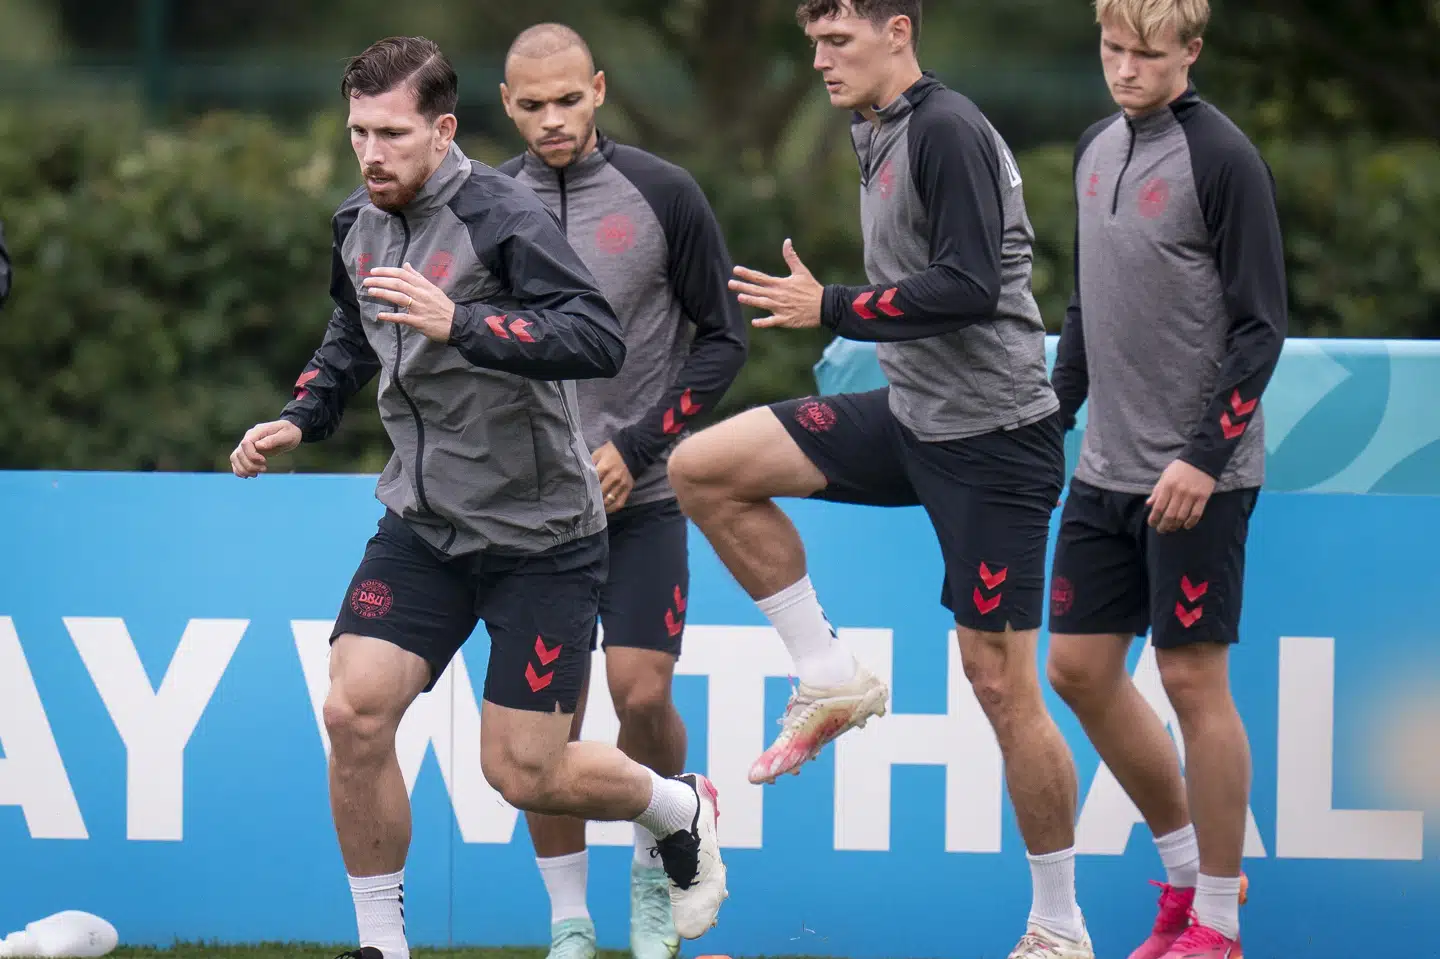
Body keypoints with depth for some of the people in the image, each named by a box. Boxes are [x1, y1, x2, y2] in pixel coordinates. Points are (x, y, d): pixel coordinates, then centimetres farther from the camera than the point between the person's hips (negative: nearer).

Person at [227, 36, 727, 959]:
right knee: (354, 713, -12)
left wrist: (458, 323, -40)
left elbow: (599, 339, -32)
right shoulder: (359, 225, 4)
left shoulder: (502, 215, -19)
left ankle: (682, 809, 28)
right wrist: (300, 419, 11)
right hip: (422, 527, 6)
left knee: (522, 772, -4)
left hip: (540, 533, -6)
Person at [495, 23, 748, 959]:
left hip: (638, 494, -2)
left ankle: (655, 871, 17)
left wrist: (635, 447, -8)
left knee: (642, 695, -10)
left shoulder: (662, 195, -4)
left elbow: (723, 339, 0)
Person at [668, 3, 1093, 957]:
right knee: (704, 467, -1)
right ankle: (831, 678, 6)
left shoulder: (948, 131, -16)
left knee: (1001, 679, -6)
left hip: (991, 437, -9)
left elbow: (967, 287, -24)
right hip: (914, 415, 9)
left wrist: (830, 307, -18)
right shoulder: (881, 135, 12)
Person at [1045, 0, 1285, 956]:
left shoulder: (1223, 160, -12)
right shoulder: (1098, 151, 10)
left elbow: (1261, 327, -13)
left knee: (1194, 679, -3)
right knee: (1081, 670, 8)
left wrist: (1204, 458, -18)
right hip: (1107, 473, 8)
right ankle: (1186, 867, 24)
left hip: (1197, 479, -7)